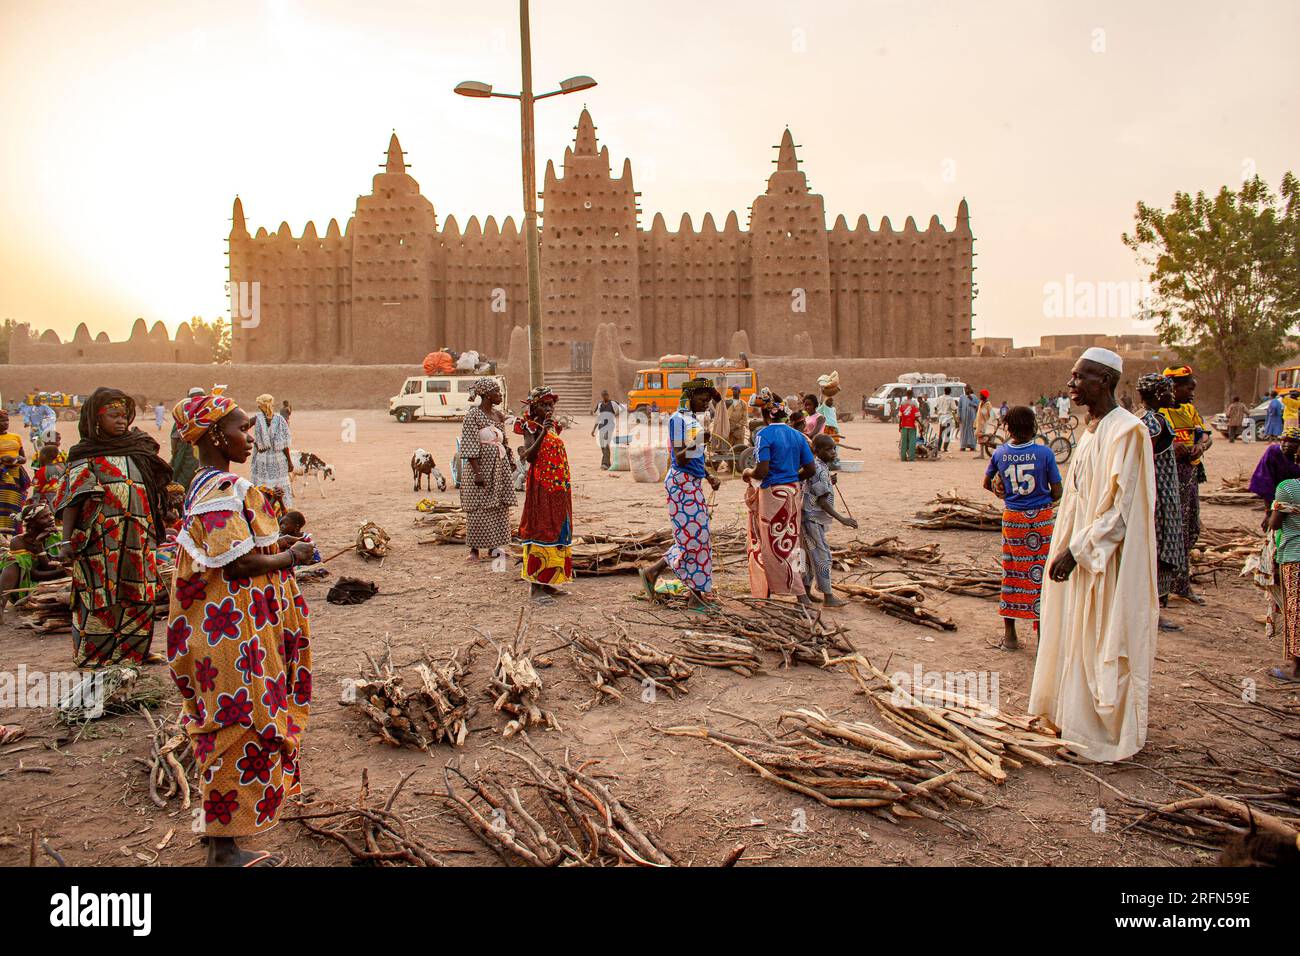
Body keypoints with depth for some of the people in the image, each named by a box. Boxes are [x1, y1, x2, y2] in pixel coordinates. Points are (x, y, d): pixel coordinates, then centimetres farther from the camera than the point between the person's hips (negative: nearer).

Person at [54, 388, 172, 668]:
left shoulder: (139, 450, 12)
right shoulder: (86, 457, -1)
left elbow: (155, 492, 17)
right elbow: (72, 500, -8)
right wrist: (66, 542, -17)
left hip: (139, 537, 4)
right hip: (101, 538, -4)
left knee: (139, 596, 7)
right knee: (101, 595, -1)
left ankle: (135, 650, 19)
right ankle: (94, 654, 10)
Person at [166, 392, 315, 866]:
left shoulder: (204, 486, 11)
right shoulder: (226, 490, -21)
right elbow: (239, 564, -25)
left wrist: (274, 543, 10)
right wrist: (290, 557, -10)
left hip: (220, 626, 11)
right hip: (236, 629, -11)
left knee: (225, 730, 19)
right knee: (240, 730, -1)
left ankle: (218, 829, 32)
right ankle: (225, 845, 11)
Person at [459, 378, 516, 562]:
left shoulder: (498, 415, 10)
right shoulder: (473, 414, -12)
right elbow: (469, 447, -16)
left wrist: (509, 464, 17)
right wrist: (477, 472, -21)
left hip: (499, 466, 7)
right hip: (481, 466, -7)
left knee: (499, 507, 9)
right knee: (478, 509, -1)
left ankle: (493, 545, 19)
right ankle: (474, 548, 8)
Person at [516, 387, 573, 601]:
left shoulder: (553, 427, 15)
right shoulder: (531, 428, -8)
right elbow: (529, 456, -25)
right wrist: (543, 433, -29)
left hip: (559, 489, 8)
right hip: (541, 487, -8)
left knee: (557, 531, 11)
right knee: (540, 530, -6)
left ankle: (548, 581, 19)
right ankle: (535, 585, -3)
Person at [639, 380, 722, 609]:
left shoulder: (694, 420, 16)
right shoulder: (678, 419, -12)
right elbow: (680, 459, -19)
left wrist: (709, 476, 12)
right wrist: (696, 443, -33)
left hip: (694, 485, 9)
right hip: (681, 483, -9)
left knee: (699, 537, 8)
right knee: (690, 537, -10)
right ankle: (651, 572, 1)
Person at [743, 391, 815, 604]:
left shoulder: (765, 435, -13)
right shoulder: (797, 435, 6)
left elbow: (762, 471, -21)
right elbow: (810, 469, 5)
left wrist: (747, 472, -1)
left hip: (772, 493, -7)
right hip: (793, 491, 7)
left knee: (777, 545, 1)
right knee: (790, 541, 15)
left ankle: (801, 594, -2)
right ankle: (767, 589, 27)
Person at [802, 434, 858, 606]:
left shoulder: (821, 467, 11)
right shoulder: (819, 470, -19)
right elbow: (822, 501, -23)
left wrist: (829, 484, 9)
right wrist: (841, 519, -25)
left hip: (813, 519, 10)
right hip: (812, 518, -10)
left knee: (812, 555, 15)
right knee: (822, 556, -8)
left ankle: (806, 591, 23)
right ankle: (828, 597, -6)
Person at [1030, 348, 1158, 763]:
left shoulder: (1126, 432, -18)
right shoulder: (1092, 429, 10)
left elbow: (1120, 507, -21)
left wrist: (1076, 550, -20)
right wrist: (1068, 549, 14)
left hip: (1109, 560, -9)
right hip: (1083, 553, 9)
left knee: (1100, 643, 1)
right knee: (1077, 635, 16)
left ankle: (1103, 733, 14)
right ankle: (1075, 716, 28)